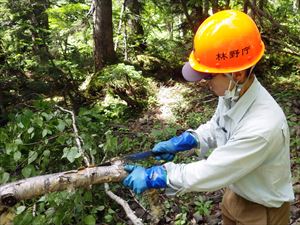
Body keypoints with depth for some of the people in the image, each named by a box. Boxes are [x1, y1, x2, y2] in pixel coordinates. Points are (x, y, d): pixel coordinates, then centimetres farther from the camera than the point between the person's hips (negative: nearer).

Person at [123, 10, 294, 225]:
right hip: (236, 191, 6)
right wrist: (179, 142, -7)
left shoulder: (262, 127, -40)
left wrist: (153, 177, -25)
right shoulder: (234, 93, -16)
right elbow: (216, 127, 4)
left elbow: (211, 171, -32)